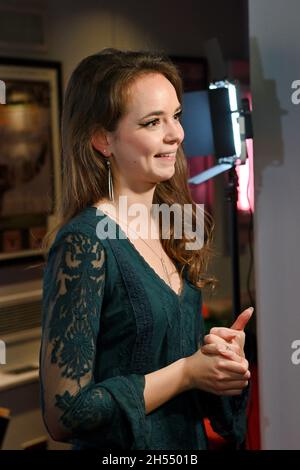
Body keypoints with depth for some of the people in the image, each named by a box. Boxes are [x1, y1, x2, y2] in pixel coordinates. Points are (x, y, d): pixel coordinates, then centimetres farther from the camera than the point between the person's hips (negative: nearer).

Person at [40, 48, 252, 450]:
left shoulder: (169, 230, -1)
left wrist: (219, 352, -10)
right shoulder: (83, 246, -23)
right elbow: (64, 412, -23)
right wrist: (186, 372, -20)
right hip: (118, 447, -6)